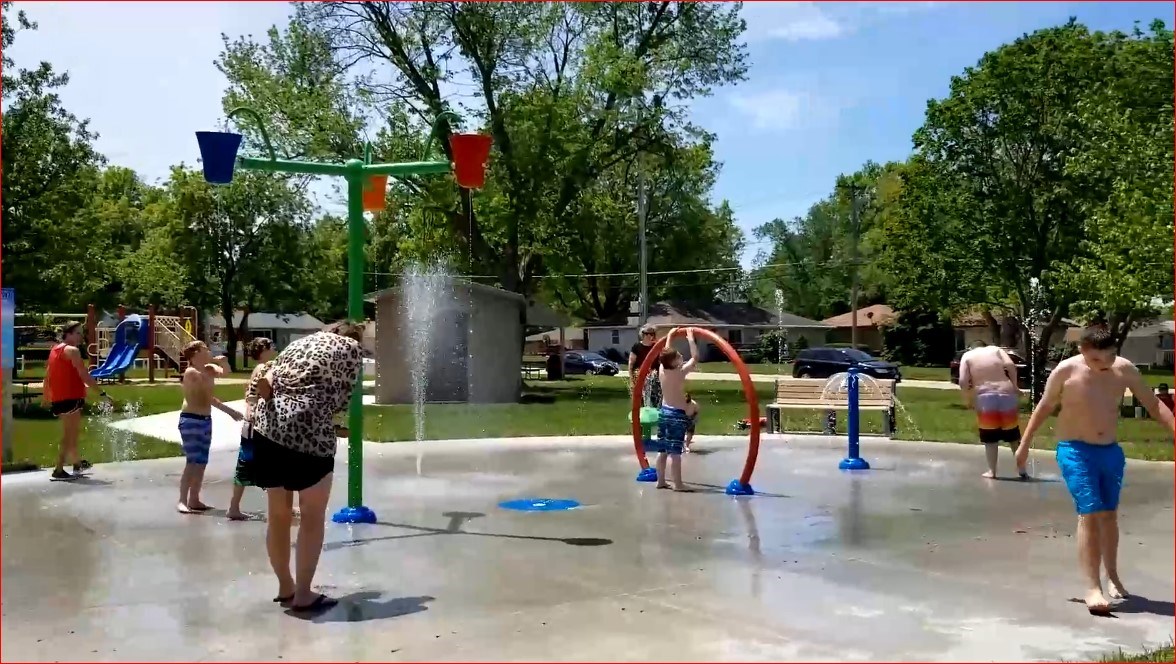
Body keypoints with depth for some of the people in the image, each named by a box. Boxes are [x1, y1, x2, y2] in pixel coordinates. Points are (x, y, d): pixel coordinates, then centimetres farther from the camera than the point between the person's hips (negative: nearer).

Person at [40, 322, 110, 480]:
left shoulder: (55, 350, 16)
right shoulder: (72, 350, -11)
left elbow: (48, 375, 20)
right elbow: (84, 375, -18)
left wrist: (45, 397, 27)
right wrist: (102, 393, -17)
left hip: (58, 399, 9)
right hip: (71, 398, -9)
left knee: (72, 432, 23)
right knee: (69, 435, -6)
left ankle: (78, 463, 37)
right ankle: (59, 471, -8)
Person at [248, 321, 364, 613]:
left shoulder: (302, 342, 26)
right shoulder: (352, 347, 12)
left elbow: (266, 383, 10)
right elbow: (340, 400, 5)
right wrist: (344, 428, 21)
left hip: (268, 427, 6)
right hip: (309, 432, -6)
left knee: (279, 515, 16)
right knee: (313, 518, 7)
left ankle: (285, 587, 30)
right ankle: (303, 595, 11)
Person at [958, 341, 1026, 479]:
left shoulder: (967, 356, 11)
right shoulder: (996, 349, 15)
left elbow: (963, 382, -3)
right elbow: (1010, 365, -3)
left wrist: (968, 400, 8)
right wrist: (1014, 386, 6)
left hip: (985, 398, -1)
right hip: (1006, 395, 1)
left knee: (990, 439, 10)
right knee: (1013, 437, 15)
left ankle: (992, 471, 9)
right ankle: (1022, 469, 19)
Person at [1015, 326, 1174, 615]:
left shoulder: (1124, 369, -7)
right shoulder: (1066, 371, -14)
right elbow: (1044, 407, 0)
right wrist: (1024, 444, 4)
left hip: (1110, 451, 4)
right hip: (1075, 451, -4)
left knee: (1109, 515, 15)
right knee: (1090, 514, -13)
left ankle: (1112, 576, 34)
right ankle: (1093, 588, -13)